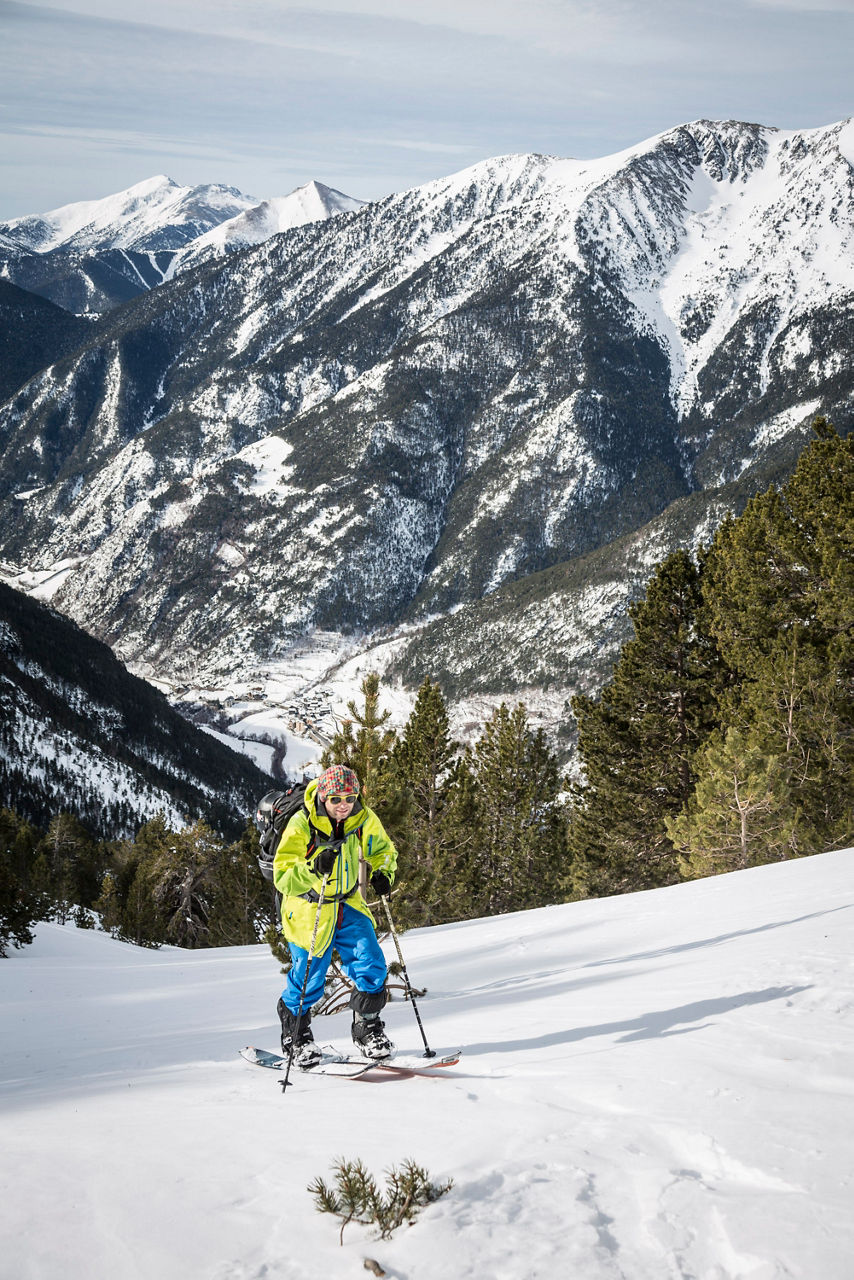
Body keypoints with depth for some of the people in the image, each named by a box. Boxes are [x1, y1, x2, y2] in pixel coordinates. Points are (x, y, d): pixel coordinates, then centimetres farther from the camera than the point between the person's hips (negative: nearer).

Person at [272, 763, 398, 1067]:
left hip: (349, 904, 4)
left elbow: (383, 851, 12)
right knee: (308, 981, 2)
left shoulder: (365, 820, -8)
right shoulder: (301, 825, -21)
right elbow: (283, 879, -24)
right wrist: (313, 868, -42)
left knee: (371, 968, -7)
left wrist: (381, 872, -10)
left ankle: (367, 1029, 15)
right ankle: (296, 1034, 28)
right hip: (309, 910, -3)